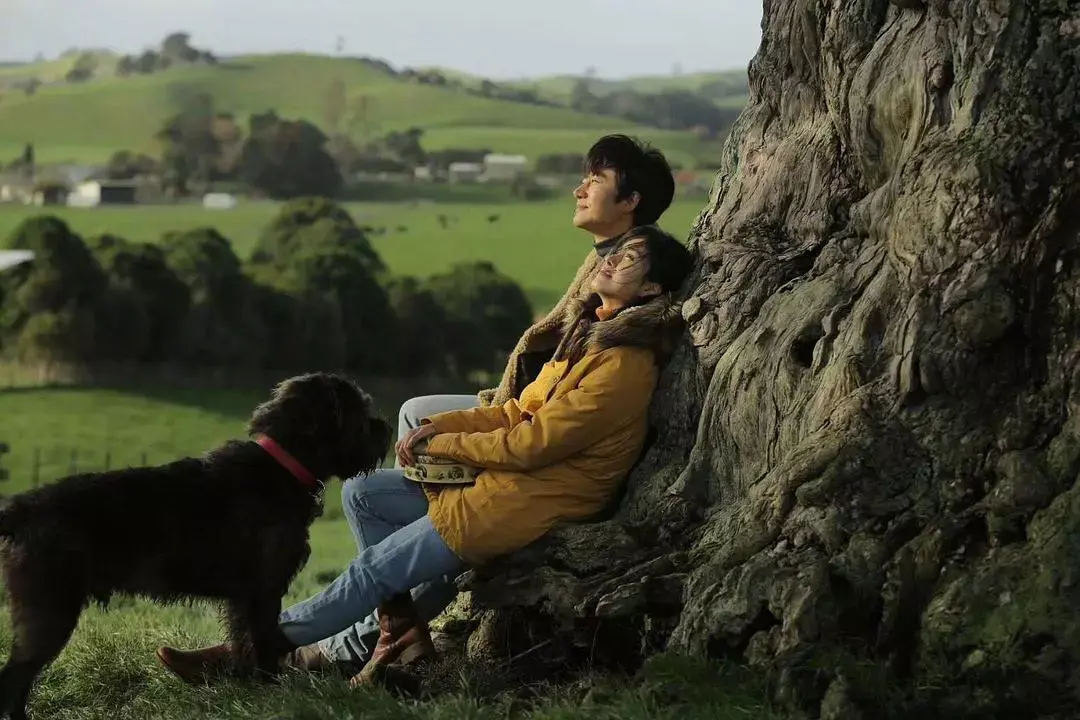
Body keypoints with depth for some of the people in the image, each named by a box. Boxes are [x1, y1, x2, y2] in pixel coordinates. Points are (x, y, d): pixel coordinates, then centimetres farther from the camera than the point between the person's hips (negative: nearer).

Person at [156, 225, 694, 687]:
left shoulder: (624, 367, -20)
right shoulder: (588, 330, 11)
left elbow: (530, 443, -22)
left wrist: (442, 445, -10)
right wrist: (442, 425, 0)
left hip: (529, 508, -10)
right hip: (500, 482, 10)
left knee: (372, 569, -9)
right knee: (361, 493, 5)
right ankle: (404, 630, 3)